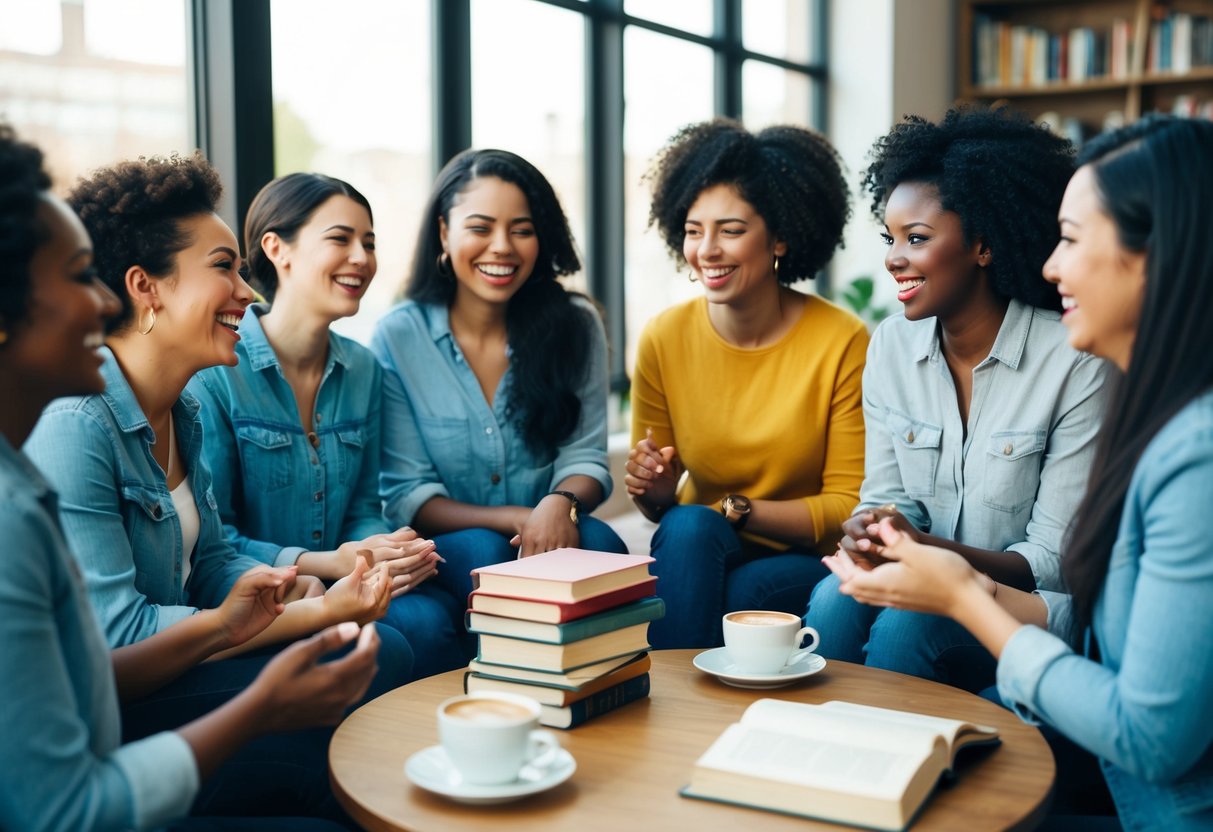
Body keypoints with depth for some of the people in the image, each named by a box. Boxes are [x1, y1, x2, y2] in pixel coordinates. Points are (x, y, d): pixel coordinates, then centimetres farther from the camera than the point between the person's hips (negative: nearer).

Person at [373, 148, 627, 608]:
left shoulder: (576, 325, 1)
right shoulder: (398, 337, -5)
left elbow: (584, 459, 0)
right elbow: (406, 497, -6)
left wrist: (561, 503, -25)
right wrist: (514, 519, -22)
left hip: (551, 537, 2)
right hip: (441, 553, -1)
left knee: (597, 539, -29)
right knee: (481, 551, -33)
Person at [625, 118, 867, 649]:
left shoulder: (842, 343, -13)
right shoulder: (663, 340, -5)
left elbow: (848, 508, -8)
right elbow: (658, 504, 5)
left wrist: (735, 509, -18)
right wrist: (656, 494, -18)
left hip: (805, 566, -2)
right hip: (697, 552, 3)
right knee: (687, 527, -31)